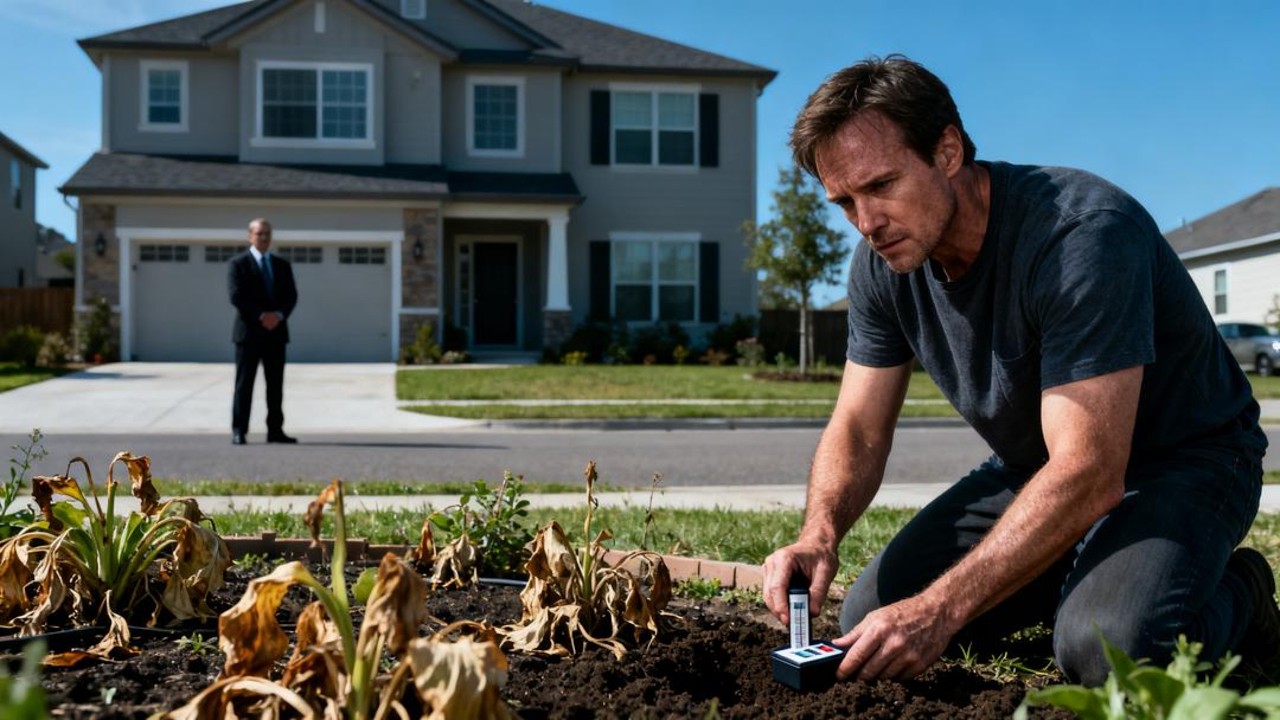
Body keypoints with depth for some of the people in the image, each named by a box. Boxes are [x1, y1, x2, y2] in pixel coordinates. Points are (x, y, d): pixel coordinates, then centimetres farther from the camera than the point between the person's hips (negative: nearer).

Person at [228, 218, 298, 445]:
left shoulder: (282, 265, 15)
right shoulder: (237, 263, 2)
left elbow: (291, 296, 8)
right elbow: (236, 296, -9)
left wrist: (279, 314, -11)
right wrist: (261, 316, -17)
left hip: (276, 331, 4)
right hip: (249, 331, -4)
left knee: (276, 384, 5)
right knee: (244, 383, -3)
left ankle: (275, 430, 9)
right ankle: (238, 431, 0)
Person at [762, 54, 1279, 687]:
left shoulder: (1082, 231, -31)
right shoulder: (881, 265, -9)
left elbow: (1088, 476, -36)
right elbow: (857, 430, -5)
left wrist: (940, 608, -41)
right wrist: (819, 533, -27)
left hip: (1180, 460, -6)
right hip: (1034, 468, 7)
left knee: (1110, 647, -35)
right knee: (867, 622, -5)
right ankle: (1071, 582, 16)